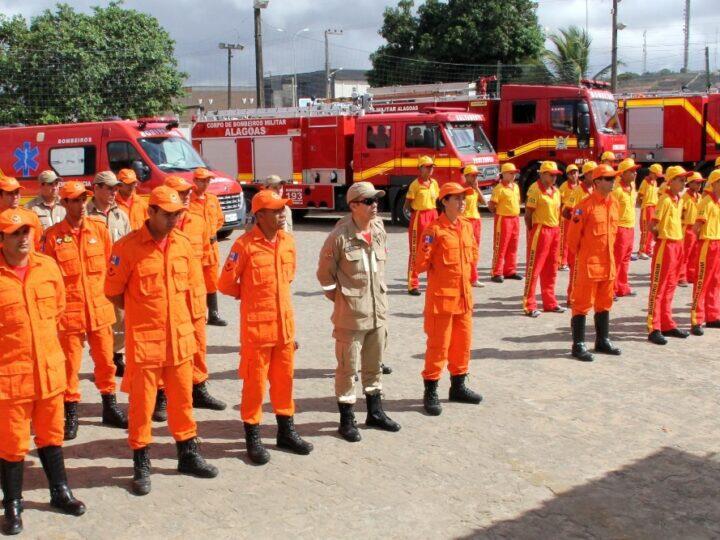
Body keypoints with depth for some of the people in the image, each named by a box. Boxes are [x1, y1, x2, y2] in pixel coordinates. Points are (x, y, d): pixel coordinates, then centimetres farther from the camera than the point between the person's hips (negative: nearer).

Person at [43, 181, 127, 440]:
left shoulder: (99, 228, 2)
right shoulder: (53, 235, -5)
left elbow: (111, 265, 8)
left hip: (100, 308, 3)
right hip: (70, 311, -3)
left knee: (105, 360, 13)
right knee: (70, 364, 4)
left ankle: (110, 408, 28)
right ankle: (71, 414, 17)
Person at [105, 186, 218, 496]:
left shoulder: (183, 244, 3)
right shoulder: (128, 247, -12)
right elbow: (113, 293, -5)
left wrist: (176, 313, 10)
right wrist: (146, 312, 2)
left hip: (180, 337, 5)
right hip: (144, 339, -4)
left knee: (182, 398, 15)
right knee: (141, 403, 5)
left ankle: (188, 455, 29)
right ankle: (141, 465, 19)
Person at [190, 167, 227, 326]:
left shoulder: (213, 199, 10)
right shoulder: (188, 201, -10)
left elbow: (220, 219, 20)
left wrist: (211, 231, 8)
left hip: (212, 245, 6)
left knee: (212, 282, 12)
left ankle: (213, 315, 19)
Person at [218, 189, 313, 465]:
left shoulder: (288, 241, 4)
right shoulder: (244, 244, -15)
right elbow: (226, 284, -7)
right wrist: (250, 296, 6)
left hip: (285, 323, 6)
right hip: (256, 325, -5)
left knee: (284, 378, 15)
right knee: (255, 381, 4)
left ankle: (286, 431, 29)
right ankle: (253, 438, 17)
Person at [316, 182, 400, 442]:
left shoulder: (380, 231, 3)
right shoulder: (340, 236, -16)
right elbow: (325, 273, -6)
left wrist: (379, 296, 15)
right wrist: (338, 297, -3)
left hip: (378, 311, 6)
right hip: (351, 313, -6)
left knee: (374, 365, 18)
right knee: (348, 367, 4)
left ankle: (375, 412, 33)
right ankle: (347, 420, 16)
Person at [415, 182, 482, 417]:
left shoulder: (467, 227, 8)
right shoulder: (434, 230, -13)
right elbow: (420, 265, -13)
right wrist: (425, 250, -22)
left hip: (464, 296, 7)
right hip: (441, 297, -7)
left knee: (463, 342, 15)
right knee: (438, 345, -1)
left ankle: (458, 386, 31)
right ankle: (430, 393, 9)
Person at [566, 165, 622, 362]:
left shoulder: (615, 203, 7)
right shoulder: (586, 205, -16)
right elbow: (573, 234, -11)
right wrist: (580, 255, 1)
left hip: (608, 262, 7)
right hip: (588, 264, -7)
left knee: (604, 303, 16)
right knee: (583, 304, -1)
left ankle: (602, 341, 28)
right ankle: (578, 345, 5)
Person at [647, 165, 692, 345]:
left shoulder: (679, 200, 12)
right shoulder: (665, 200, -14)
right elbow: (653, 225, -16)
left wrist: (679, 242, 13)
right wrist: (659, 236, -3)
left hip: (677, 245, 8)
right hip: (665, 245, -8)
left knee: (670, 287, 13)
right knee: (658, 288, -5)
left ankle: (667, 325, 21)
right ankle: (654, 329, -4)